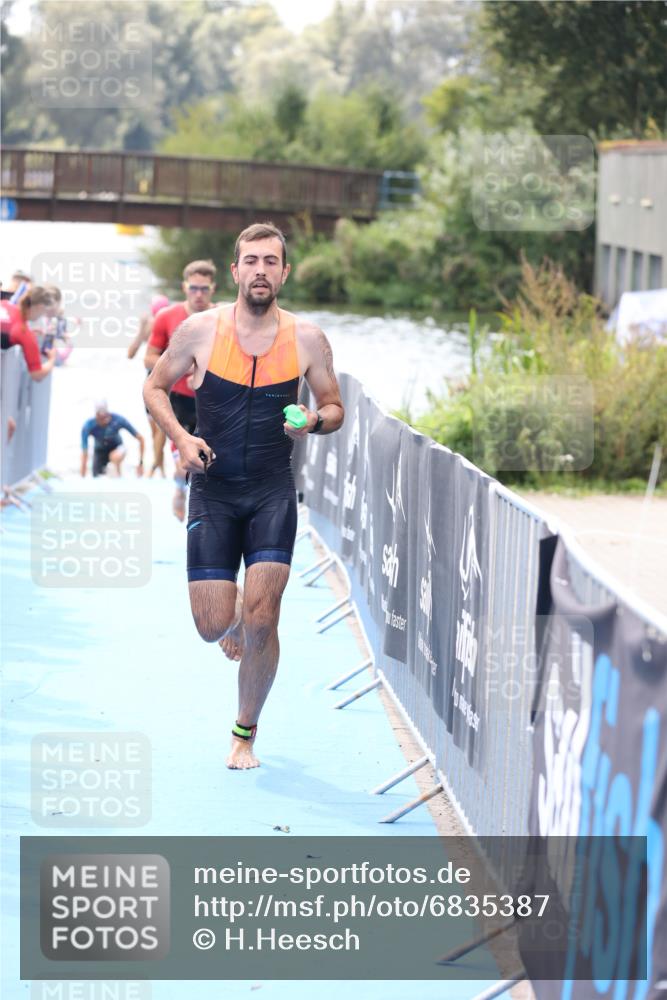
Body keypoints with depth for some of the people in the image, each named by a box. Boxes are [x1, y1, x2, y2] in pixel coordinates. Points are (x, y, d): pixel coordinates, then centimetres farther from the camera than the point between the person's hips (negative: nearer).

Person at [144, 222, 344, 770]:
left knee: (261, 619, -11)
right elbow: (155, 387, 8)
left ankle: (245, 735, 9)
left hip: (273, 493, 0)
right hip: (212, 491, 0)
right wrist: (181, 437, -9)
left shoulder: (307, 338, -2)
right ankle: (236, 616, 37)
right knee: (212, 626, -3)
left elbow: (335, 408, 10)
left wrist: (314, 421, -14)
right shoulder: (201, 330, -4)